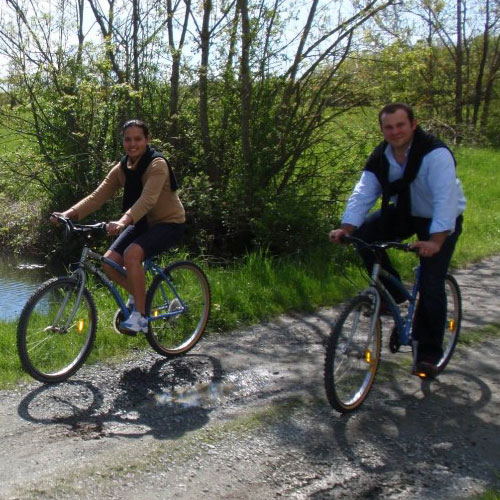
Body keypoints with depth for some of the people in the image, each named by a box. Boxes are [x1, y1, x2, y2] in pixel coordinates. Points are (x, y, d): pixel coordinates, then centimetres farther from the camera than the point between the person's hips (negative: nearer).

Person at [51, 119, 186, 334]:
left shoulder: (157, 164, -21)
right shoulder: (121, 169, -1)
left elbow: (147, 199, -36)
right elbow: (98, 196, -8)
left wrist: (123, 221, -52)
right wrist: (69, 214, -23)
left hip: (169, 223, -7)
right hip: (142, 223, 7)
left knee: (132, 254, -32)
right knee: (109, 262, -10)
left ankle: (140, 317, -21)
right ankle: (137, 294, 19)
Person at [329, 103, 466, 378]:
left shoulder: (436, 154, -28)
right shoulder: (380, 157, -9)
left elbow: (445, 199, -38)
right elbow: (363, 194, -16)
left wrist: (435, 241, -50)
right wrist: (345, 228, -32)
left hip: (440, 222, -5)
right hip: (404, 213, 6)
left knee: (431, 285, -14)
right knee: (363, 235, -19)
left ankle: (429, 353, 2)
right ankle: (392, 293, 2)